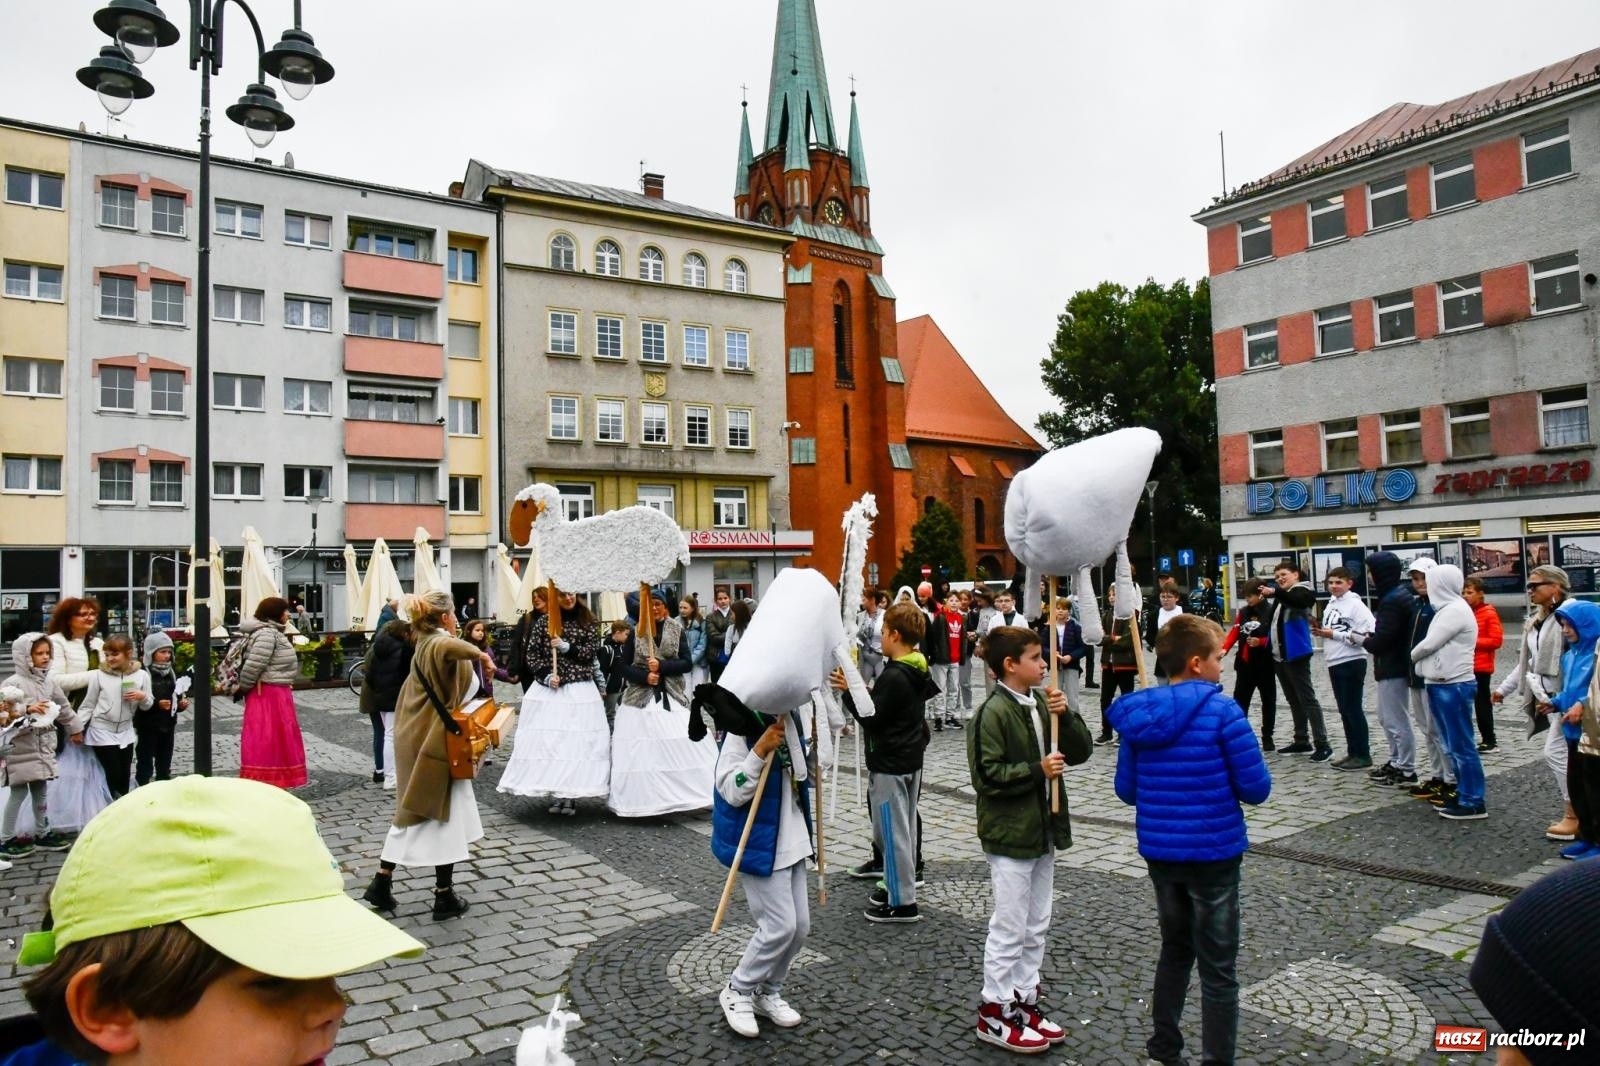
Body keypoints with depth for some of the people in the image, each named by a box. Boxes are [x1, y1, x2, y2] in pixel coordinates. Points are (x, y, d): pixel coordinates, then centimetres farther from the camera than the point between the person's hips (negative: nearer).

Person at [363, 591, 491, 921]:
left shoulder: (422, 646, 11)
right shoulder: (441, 644, -18)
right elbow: (451, 647, -45)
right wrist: (479, 654, -30)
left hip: (414, 739, 9)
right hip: (437, 743, -9)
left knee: (411, 812, 19)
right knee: (444, 817, 2)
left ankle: (382, 882, 21)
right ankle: (445, 897, 11)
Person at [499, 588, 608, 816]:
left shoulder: (588, 622, 4)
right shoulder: (545, 622, 5)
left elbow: (592, 652, -3)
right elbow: (532, 655, 4)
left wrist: (567, 647, -15)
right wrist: (546, 676, -9)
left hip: (580, 691, -1)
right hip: (548, 689, 1)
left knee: (578, 740, -4)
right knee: (548, 738, -2)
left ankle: (571, 796, 3)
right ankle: (555, 793, 8)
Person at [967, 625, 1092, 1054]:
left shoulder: (1040, 705, 6)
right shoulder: (993, 713, -17)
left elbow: (1081, 752, 5)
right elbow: (986, 776, -21)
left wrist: (1065, 716, -11)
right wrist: (1038, 771, -21)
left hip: (1043, 830, 8)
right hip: (1009, 836, -8)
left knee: (1036, 927, 16)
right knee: (1010, 929, 2)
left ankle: (1024, 1000, 29)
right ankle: (995, 1013, 16)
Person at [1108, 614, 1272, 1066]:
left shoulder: (1137, 714, -1)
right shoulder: (1222, 711, -16)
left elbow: (1126, 790, 4)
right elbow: (1256, 789, -14)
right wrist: (1223, 781, 6)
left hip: (1158, 852, 6)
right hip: (1212, 853, -5)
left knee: (1175, 949, 23)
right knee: (1218, 970, 8)